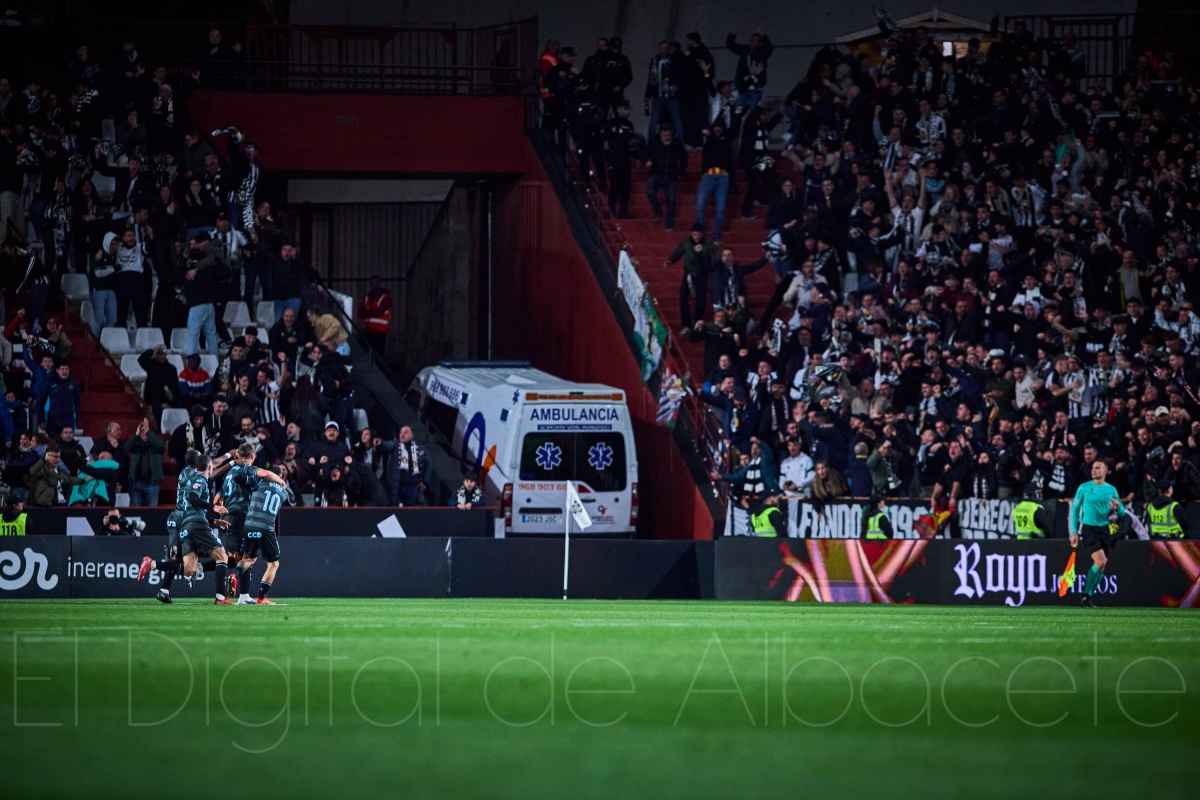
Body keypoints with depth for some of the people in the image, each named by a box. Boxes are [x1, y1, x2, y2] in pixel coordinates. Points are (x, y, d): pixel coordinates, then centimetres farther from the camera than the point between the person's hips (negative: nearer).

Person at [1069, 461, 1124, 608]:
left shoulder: (1111, 490, 9)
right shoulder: (1084, 488, 1)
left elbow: (1122, 512, 12)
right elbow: (1075, 509, 3)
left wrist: (1117, 507, -13)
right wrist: (1074, 531, -4)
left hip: (1104, 529, 4)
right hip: (1088, 529, -4)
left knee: (1101, 565, 2)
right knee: (1100, 560, -21)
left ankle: (1087, 597, 14)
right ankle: (1086, 595, -10)